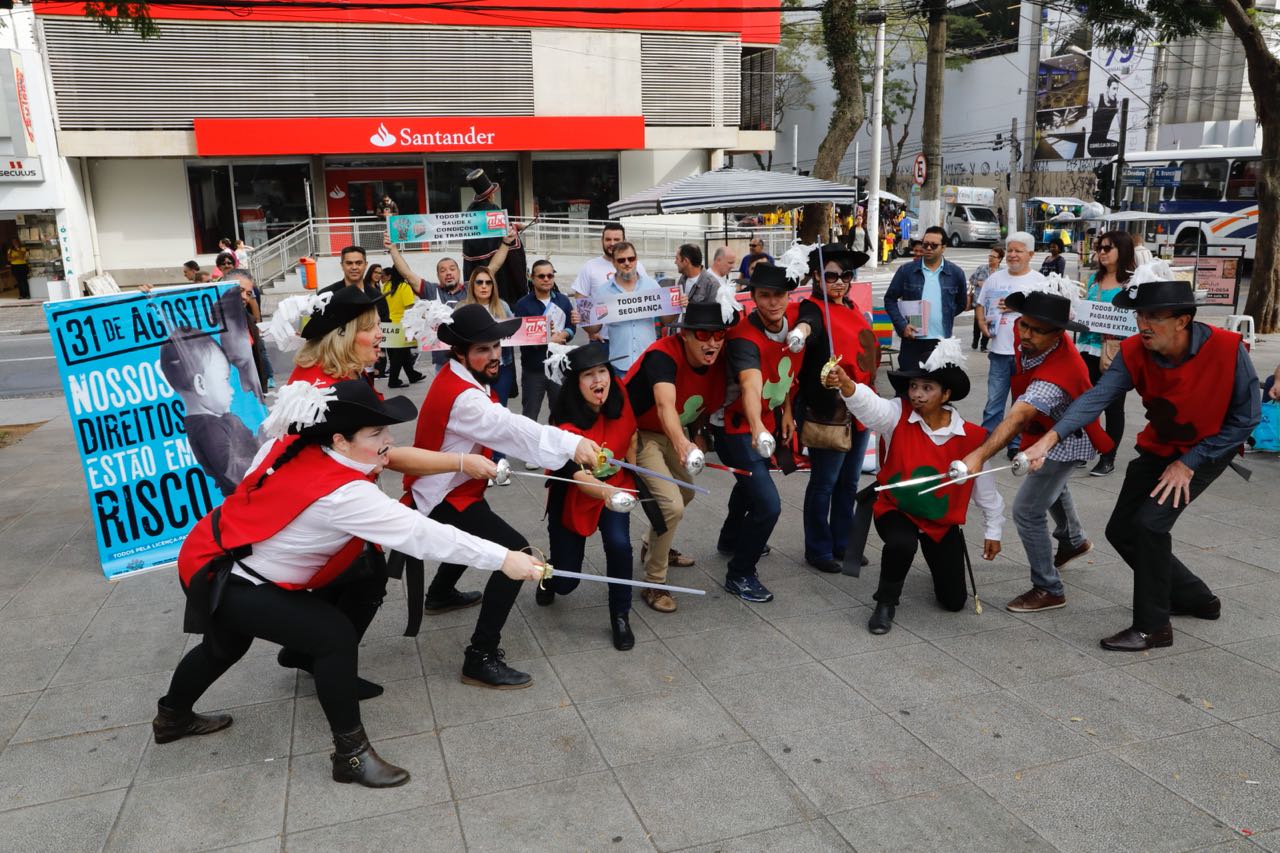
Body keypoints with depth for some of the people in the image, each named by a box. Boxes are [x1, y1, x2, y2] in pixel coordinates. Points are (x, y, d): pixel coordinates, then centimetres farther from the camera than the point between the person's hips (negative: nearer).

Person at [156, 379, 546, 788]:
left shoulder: (303, 451, -11)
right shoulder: (341, 494, -33)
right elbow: (421, 535, -35)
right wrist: (503, 559, -32)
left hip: (225, 554, 10)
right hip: (216, 576, -10)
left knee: (227, 644, 33)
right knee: (335, 635, -19)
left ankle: (172, 717, 60)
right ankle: (351, 754, -7)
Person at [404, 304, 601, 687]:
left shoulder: (466, 379, 3)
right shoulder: (459, 395, -31)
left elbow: (501, 426, 3)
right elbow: (510, 427, -45)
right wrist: (572, 443, -54)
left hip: (454, 487, 11)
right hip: (443, 499, -11)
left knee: (482, 530, 37)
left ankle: (440, 594, 59)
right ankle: (481, 659, -15)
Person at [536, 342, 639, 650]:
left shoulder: (619, 398, -17)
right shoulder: (566, 423, -30)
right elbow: (577, 474, -43)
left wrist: (634, 470, 0)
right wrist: (605, 492, -62)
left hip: (614, 486, 3)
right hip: (572, 496, -2)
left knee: (619, 545, -26)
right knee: (565, 582, 2)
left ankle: (620, 618, -2)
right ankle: (551, 576, 42)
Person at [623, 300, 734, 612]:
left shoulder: (718, 361, -14)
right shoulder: (663, 355, -35)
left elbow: (709, 402, 3)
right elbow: (665, 405, -53)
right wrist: (681, 444, -69)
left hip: (670, 434, 8)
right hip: (637, 433, -8)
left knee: (686, 492, 26)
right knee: (671, 505, -20)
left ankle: (653, 547, 53)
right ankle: (654, 584, 1)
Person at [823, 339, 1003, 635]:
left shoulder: (970, 436, -13)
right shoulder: (897, 416, -16)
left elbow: (984, 485, -1)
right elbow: (869, 404, -39)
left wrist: (992, 530, 7)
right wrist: (846, 385, -60)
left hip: (943, 521, 2)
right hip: (896, 510, -2)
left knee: (954, 601, 7)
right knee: (902, 544, -38)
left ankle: (941, 560, 43)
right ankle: (886, 603, -8)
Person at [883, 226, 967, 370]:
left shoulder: (956, 273, 5)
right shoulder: (906, 270, 1)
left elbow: (960, 303, 18)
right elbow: (890, 299, 4)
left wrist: (947, 316, 3)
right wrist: (902, 325, -7)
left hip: (942, 342, 1)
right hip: (912, 342, -1)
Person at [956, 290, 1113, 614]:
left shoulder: (1056, 375, -44)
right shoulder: (1027, 337, -21)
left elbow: (1016, 419, -59)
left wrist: (979, 455, -70)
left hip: (1065, 441, -10)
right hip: (1044, 430, 10)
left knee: (1027, 511, -13)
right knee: (1050, 484, 32)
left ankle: (1049, 590, 5)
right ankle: (1073, 541, 62)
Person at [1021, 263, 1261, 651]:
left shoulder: (1227, 349, -27)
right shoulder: (1134, 353, -19)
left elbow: (1245, 418, -17)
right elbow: (1096, 397, -33)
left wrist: (1189, 464, -20)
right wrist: (1051, 437, -49)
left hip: (1209, 448, -5)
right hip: (1160, 446, 5)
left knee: (1150, 522, -21)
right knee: (1121, 531, 5)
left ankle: (1152, 627, -4)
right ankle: (1195, 598, 30)